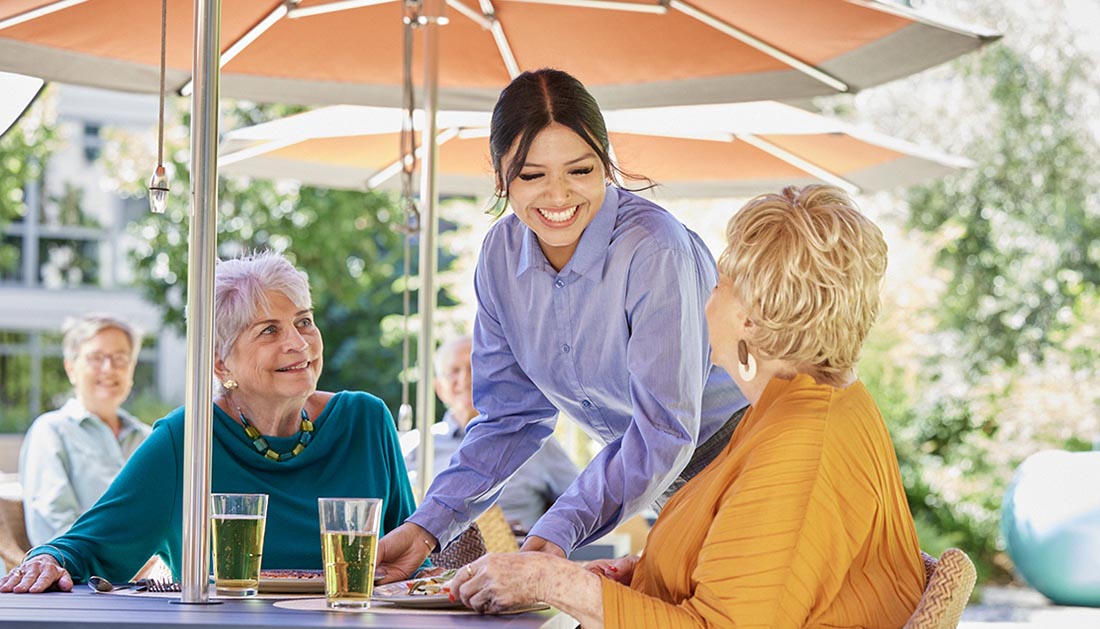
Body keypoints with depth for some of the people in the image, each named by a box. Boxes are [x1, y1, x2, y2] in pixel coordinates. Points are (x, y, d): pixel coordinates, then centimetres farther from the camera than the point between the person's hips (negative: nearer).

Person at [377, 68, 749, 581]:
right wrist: (426, 528, -11)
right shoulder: (501, 254, -6)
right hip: (639, 466, 5)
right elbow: (512, 417, 1)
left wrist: (557, 532, -39)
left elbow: (664, 429, -29)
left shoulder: (652, 250, -27)